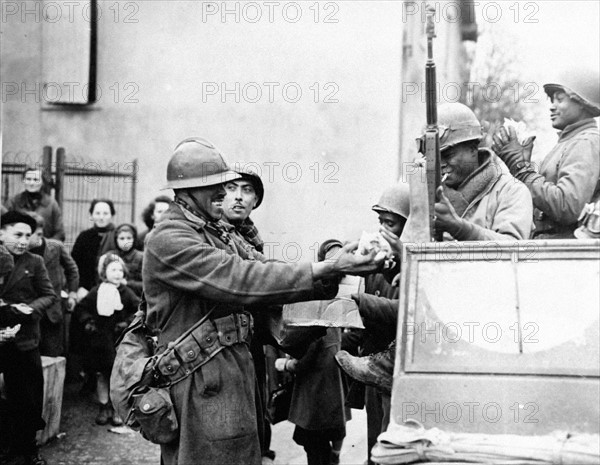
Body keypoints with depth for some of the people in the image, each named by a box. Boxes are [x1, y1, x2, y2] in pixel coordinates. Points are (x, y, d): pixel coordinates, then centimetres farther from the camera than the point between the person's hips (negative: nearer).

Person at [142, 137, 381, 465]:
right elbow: (237, 280, -25)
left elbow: (263, 269, 7)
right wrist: (327, 270, -27)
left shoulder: (218, 233, 16)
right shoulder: (168, 239, -14)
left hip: (235, 367, 9)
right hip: (204, 382, -9)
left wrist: (334, 271, -9)